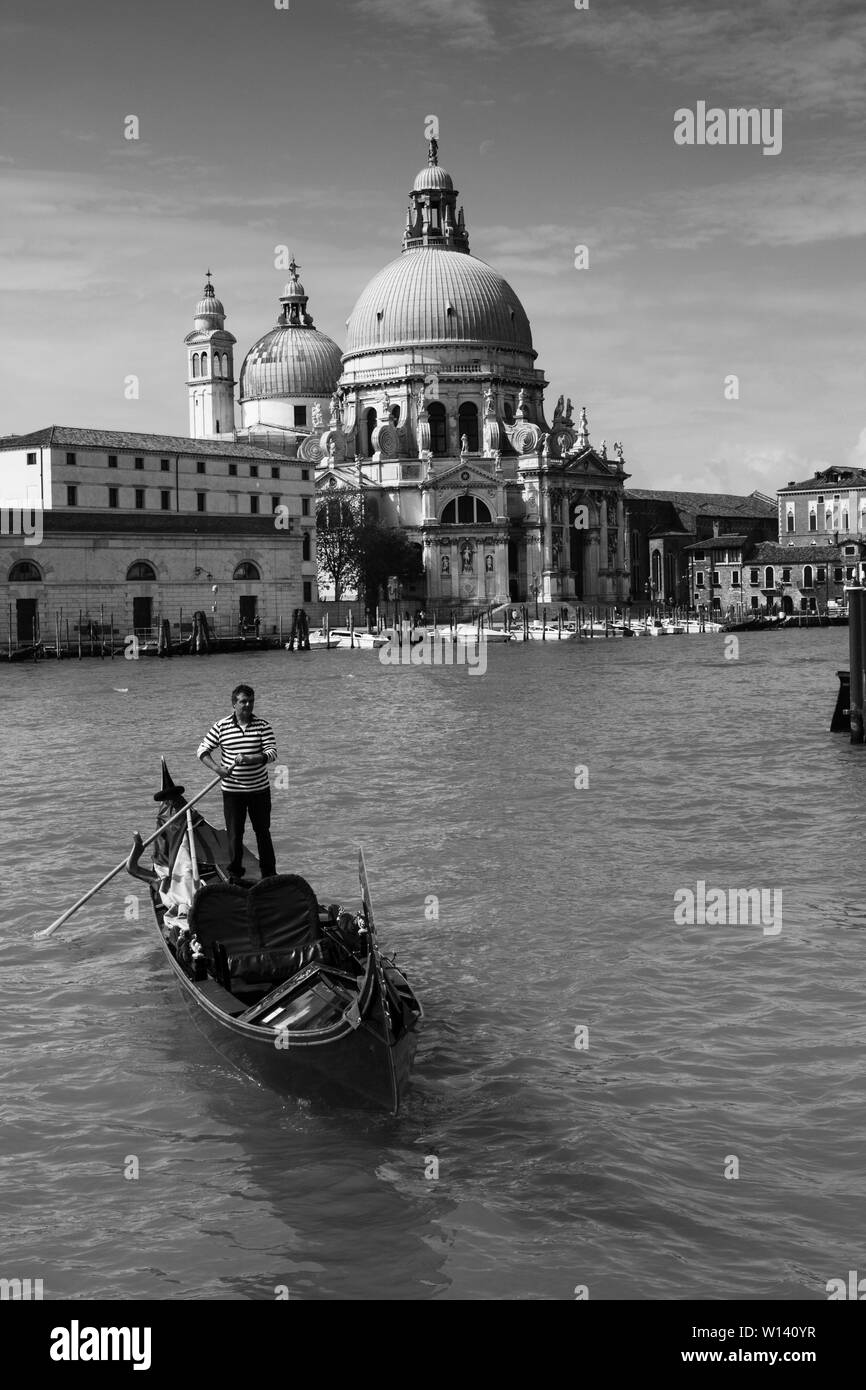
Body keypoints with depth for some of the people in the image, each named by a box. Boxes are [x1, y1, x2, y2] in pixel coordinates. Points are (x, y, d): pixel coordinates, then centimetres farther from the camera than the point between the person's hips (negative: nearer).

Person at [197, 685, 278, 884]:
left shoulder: (263, 726, -3)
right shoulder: (221, 727, -3)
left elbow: (271, 753, -12)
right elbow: (202, 751, -1)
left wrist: (249, 759, -28)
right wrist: (216, 767, -18)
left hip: (259, 789, 1)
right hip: (232, 790, -1)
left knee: (262, 832, 11)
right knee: (234, 834, 2)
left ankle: (269, 875, 22)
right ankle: (235, 874, 15)